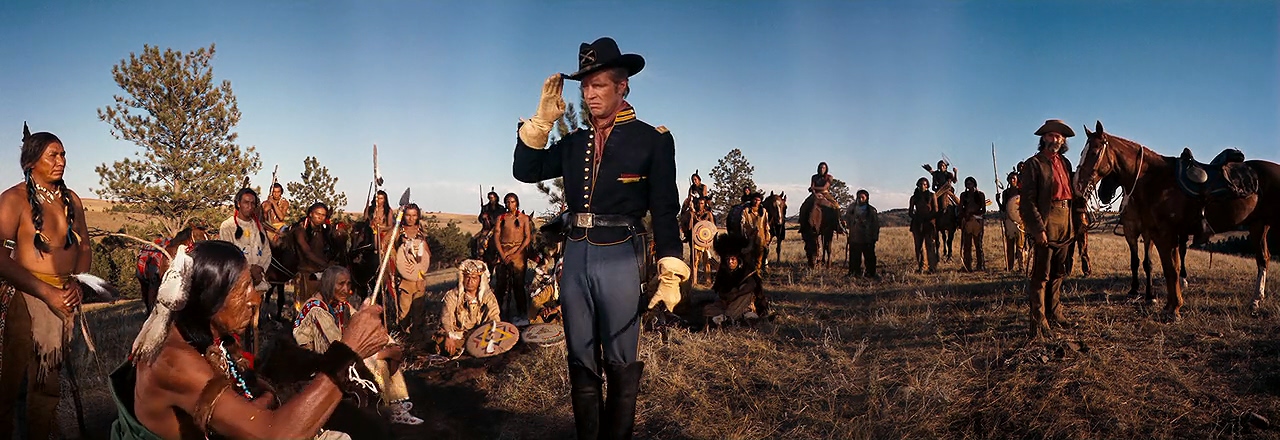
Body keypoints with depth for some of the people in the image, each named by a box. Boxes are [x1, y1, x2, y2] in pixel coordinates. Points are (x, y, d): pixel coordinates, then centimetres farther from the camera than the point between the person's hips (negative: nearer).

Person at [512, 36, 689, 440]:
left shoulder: (652, 140, -2)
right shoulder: (574, 143, 12)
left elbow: (665, 213, -3)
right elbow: (525, 171, 9)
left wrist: (670, 278, -8)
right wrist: (543, 119, 1)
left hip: (621, 257, -4)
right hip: (576, 257, 5)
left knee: (622, 364, 6)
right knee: (581, 362, 12)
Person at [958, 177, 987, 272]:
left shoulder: (980, 195, 8)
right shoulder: (963, 195, 14)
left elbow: (984, 210, 3)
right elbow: (960, 209, 11)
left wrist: (973, 214, -12)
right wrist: (960, 222, 1)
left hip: (977, 221, -2)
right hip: (966, 221, 2)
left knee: (978, 244, -4)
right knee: (967, 245, -1)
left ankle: (981, 265, -1)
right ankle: (968, 266, 1)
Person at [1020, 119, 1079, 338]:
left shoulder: (1065, 163, 15)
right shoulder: (1034, 164, -6)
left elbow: (1071, 192, 20)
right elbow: (1028, 201, -13)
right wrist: (1038, 229, -19)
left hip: (1065, 226, 7)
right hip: (1046, 226, -7)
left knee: (1058, 274, 16)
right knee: (1041, 276, -5)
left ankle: (1054, 313, 27)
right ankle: (1039, 322, -2)